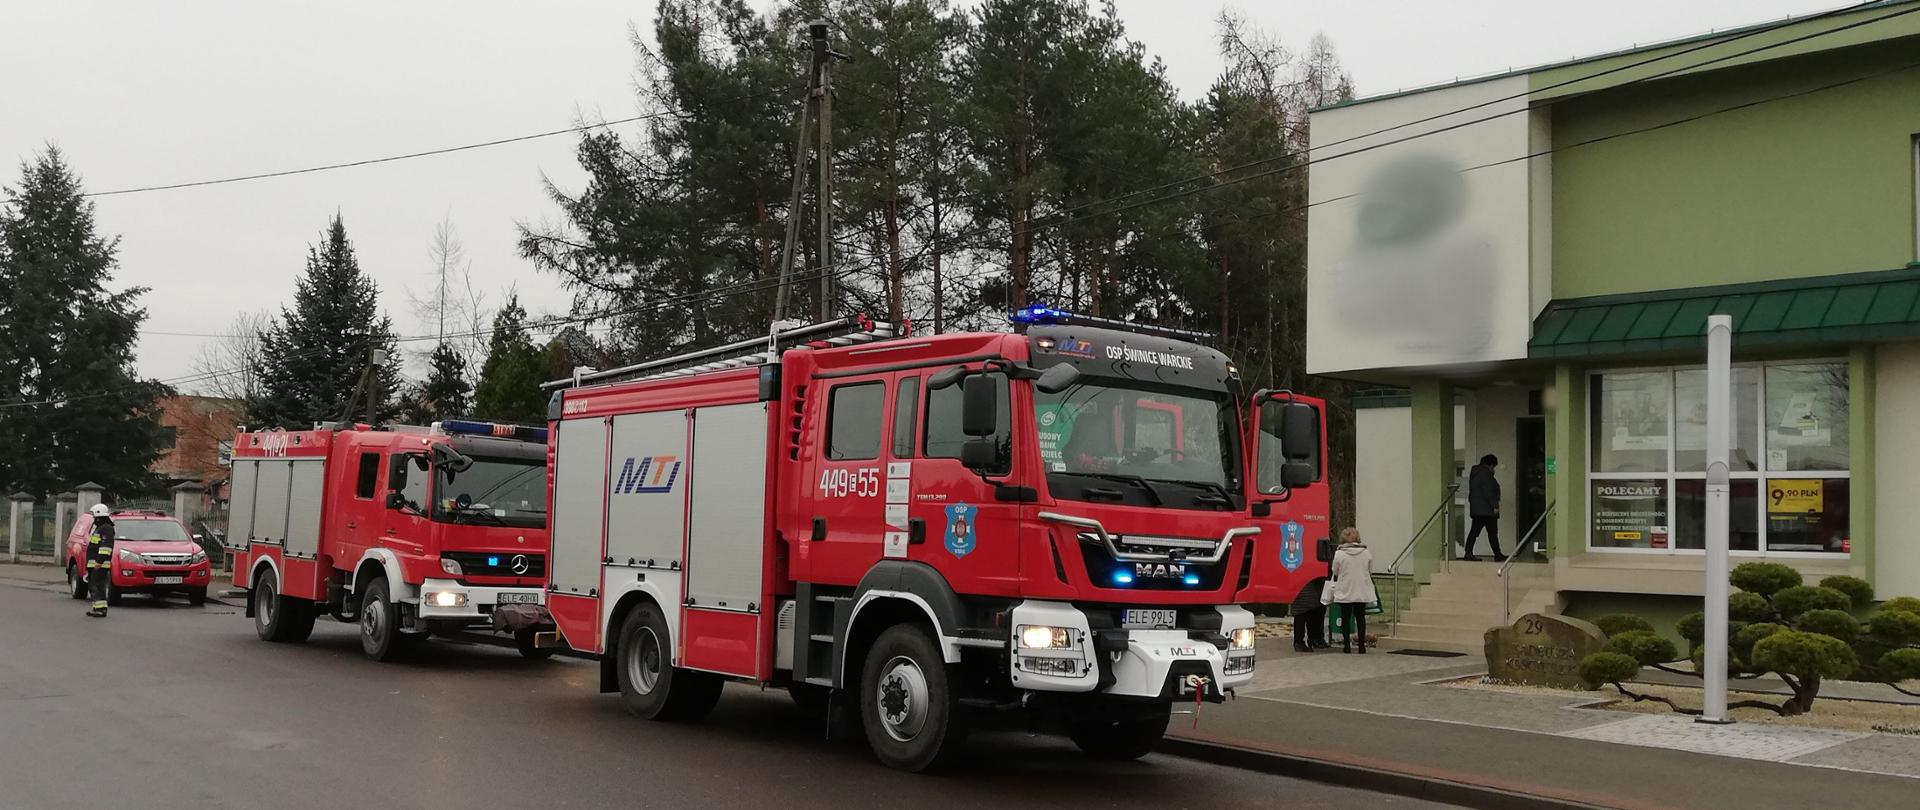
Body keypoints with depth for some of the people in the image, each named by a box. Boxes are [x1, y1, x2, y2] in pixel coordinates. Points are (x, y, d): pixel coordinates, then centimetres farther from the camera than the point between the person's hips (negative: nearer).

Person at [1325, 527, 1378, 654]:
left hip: (1345, 593, -2)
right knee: (1360, 617, 10)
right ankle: (1362, 645, 9)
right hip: (1363, 592, 2)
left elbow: (1335, 574, -1)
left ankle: (1347, 644, 10)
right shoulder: (1367, 553, -2)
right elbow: (1370, 572, 6)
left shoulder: (1339, 554, -9)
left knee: (1346, 617, 8)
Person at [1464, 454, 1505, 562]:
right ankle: (1498, 555, 4)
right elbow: (1488, 493, -20)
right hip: (1486, 509, -9)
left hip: (1475, 507, 9)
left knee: (1474, 530, 5)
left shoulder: (1475, 473, 16)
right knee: (1492, 532, -2)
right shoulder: (1485, 474, -14)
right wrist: (1495, 506, -16)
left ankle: (1468, 554, -1)